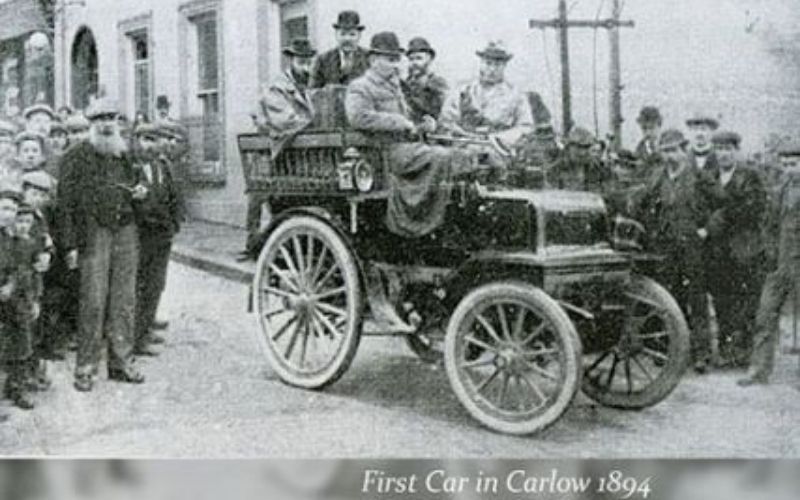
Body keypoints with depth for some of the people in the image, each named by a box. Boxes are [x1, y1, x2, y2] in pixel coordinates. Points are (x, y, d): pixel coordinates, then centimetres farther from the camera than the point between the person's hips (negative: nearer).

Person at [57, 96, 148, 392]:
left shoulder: (123, 155, 17)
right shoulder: (76, 157, 0)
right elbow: (66, 201, -4)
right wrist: (71, 245, -10)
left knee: (124, 301, 6)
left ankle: (121, 362, 14)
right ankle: (86, 369, 2)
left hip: (126, 233, 5)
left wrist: (139, 193, 5)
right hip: (94, 234, -5)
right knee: (93, 302, -6)